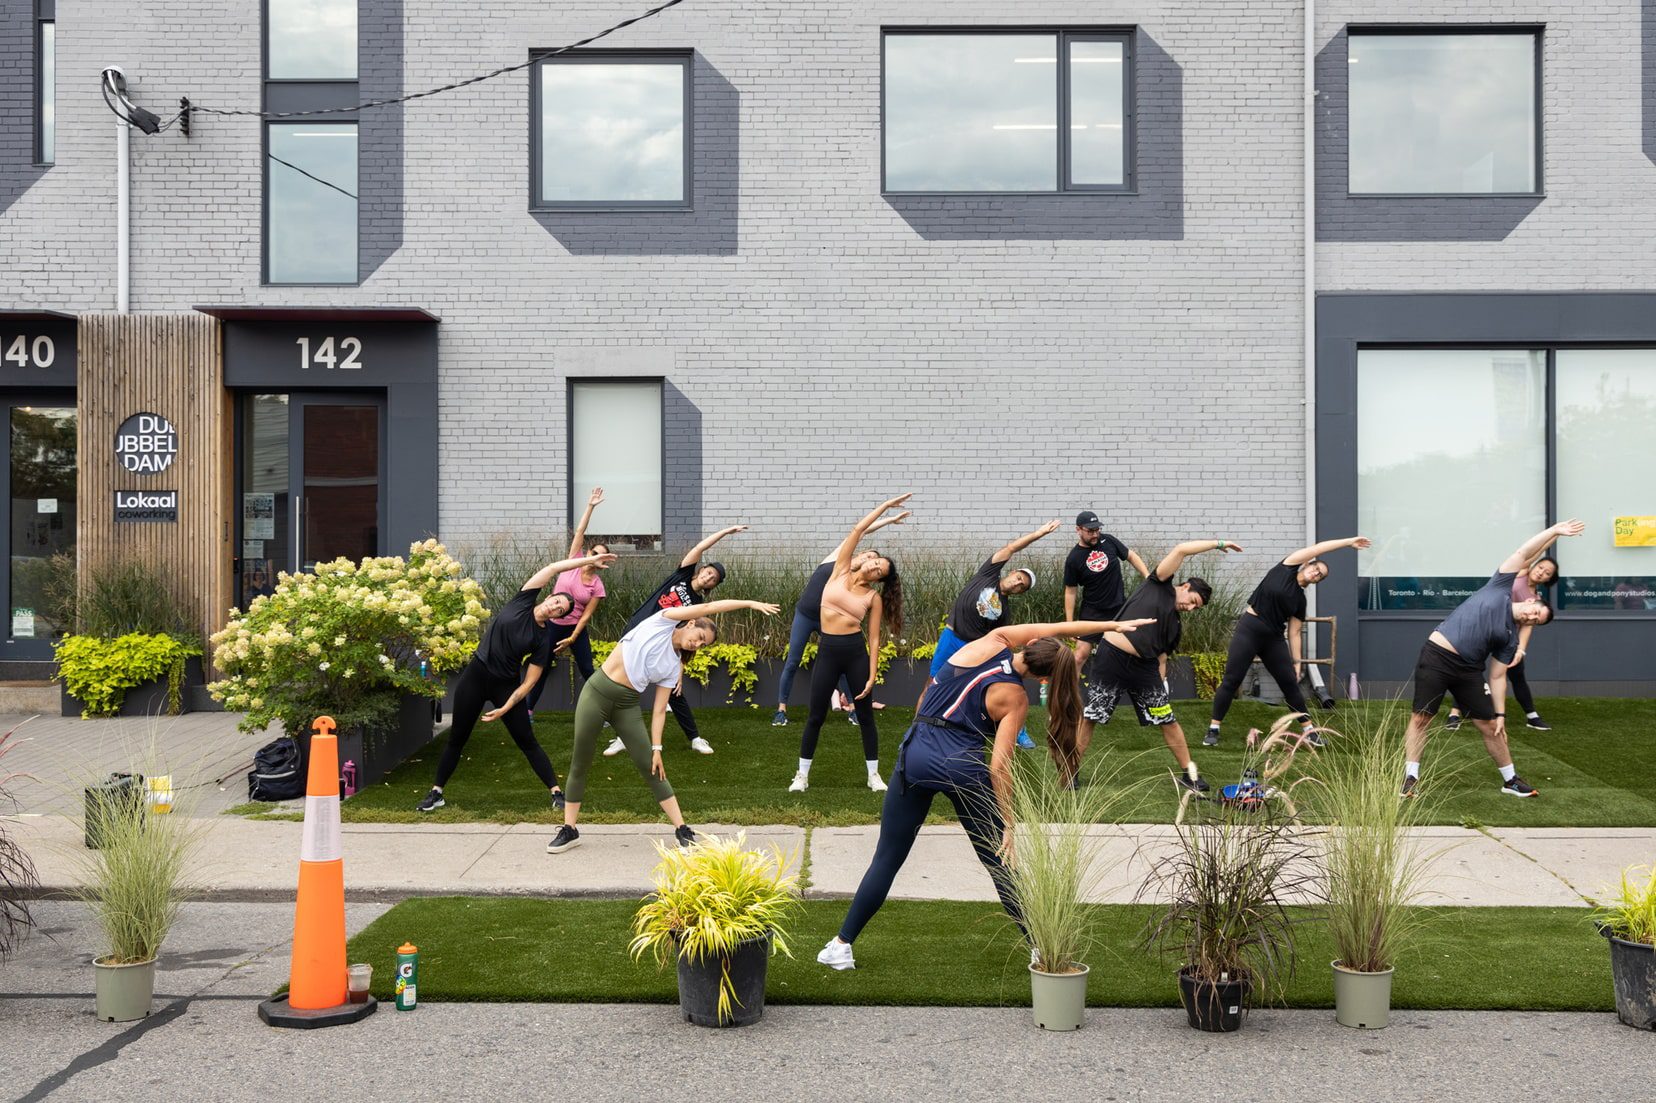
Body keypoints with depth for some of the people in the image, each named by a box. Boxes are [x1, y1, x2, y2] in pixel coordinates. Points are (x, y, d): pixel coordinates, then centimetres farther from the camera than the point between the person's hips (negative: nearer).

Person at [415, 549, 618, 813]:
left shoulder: (544, 639, -10)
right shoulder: (523, 602, -6)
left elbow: (529, 682, -10)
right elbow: (552, 569, -12)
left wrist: (505, 709, -16)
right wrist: (588, 560, -12)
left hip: (506, 685, -2)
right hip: (475, 675, 2)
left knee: (527, 741, -2)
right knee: (457, 738, 8)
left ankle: (556, 792, 3)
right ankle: (436, 793, 20)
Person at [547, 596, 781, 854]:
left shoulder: (674, 667, 6)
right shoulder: (664, 621, -2)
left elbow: (659, 710, 3)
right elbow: (707, 607, -11)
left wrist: (656, 747, -7)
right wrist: (750, 603, -12)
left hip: (627, 704, 3)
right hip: (596, 691, -3)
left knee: (649, 768, -1)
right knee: (579, 764, 4)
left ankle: (682, 829, 4)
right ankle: (569, 830, 18)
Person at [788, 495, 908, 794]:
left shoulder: (874, 597, 1)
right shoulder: (840, 571, 4)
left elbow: (874, 639, 0)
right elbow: (858, 530, -1)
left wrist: (872, 676, -7)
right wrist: (885, 506, 0)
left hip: (856, 653, 0)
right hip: (827, 651, 1)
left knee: (865, 716, 7)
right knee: (816, 716, 4)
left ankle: (874, 775, 19)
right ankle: (802, 775, 15)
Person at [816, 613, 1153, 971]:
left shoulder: (994, 641, 1)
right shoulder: (1015, 698, -5)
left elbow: (1052, 628, 14)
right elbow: (999, 766, -10)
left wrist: (1112, 624, 21)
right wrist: (1008, 824, -4)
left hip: (916, 756, 3)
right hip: (965, 767, -2)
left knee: (887, 859, 10)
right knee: (1001, 865, 11)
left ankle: (841, 945, 10)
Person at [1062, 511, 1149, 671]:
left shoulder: (1108, 541, -4)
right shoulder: (1073, 559, -10)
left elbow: (1131, 556, 10)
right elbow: (1070, 592, -3)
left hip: (1120, 608, 3)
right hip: (1092, 612, -3)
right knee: (1081, 654, -9)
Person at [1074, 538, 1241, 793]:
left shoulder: (1174, 625, 17)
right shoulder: (1158, 585, 4)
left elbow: (1161, 657, 16)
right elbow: (1181, 549, -3)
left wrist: (1160, 685, 2)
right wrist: (1218, 544, 2)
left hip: (1143, 667, 6)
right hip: (1111, 657, -6)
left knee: (1169, 722, 6)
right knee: (1088, 718, -2)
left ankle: (1189, 773, 19)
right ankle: (1071, 773, 10)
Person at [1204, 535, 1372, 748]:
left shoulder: (1300, 599, 10)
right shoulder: (1286, 569, -1)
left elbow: (1294, 632, 10)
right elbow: (1319, 548, -3)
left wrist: (1296, 661, 3)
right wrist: (1349, 542, -3)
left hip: (1274, 638, 5)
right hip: (1249, 630, -5)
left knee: (1290, 682, 4)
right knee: (1231, 681, -6)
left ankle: (1308, 730, 16)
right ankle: (1213, 729, 4)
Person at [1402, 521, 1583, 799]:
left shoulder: (1510, 638, 9)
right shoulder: (1501, 589, 3)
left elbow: (1497, 677, 8)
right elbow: (1524, 554, 4)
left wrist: (1501, 714, 0)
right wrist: (1554, 531, 0)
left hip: (1469, 669, 4)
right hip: (1436, 655, -4)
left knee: (1490, 726, 6)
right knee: (1420, 718, -6)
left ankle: (1510, 780, 24)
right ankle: (1410, 777, 3)